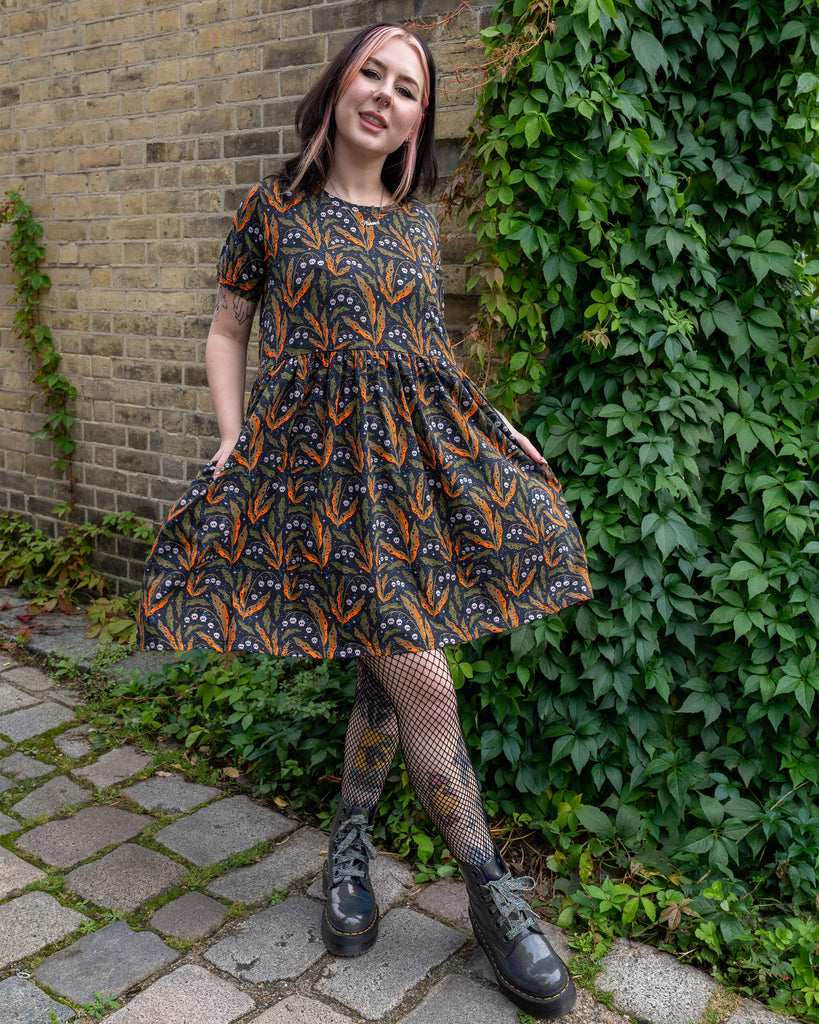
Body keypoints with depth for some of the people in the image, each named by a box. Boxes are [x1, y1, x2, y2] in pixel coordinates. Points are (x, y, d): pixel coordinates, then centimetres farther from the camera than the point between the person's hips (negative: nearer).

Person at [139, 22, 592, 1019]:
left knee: (387, 671, 7)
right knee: (423, 684, -9)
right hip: (319, 460, -4)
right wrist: (232, 436, -2)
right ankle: (493, 895, 8)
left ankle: (349, 847, 31)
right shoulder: (274, 207, 7)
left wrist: (495, 430, 13)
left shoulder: (416, 221, 16)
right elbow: (227, 329, 12)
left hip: (425, 455, 5)